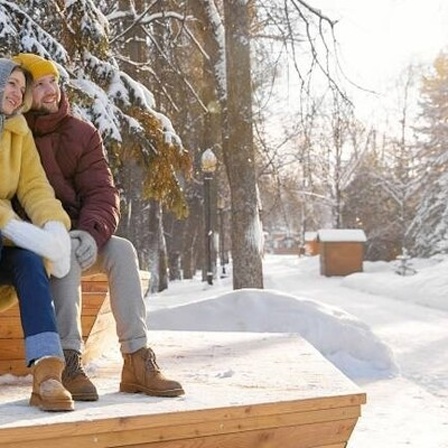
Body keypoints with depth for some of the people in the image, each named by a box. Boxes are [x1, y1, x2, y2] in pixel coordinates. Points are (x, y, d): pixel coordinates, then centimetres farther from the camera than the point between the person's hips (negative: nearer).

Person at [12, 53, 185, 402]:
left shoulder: (82, 134, 3)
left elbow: (101, 193, -4)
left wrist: (91, 232, -26)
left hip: (73, 233, 4)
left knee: (121, 249, -23)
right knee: (66, 253, -34)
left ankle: (138, 359, -24)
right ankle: (69, 359, -36)